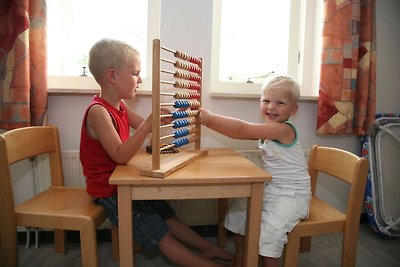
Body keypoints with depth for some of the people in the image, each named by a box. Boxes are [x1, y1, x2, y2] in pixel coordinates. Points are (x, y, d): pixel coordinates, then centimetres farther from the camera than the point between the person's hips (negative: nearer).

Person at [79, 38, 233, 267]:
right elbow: (120, 156, -33)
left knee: (170, 217, 12)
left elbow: (145, 128, 10)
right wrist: (148, 125, -44)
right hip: (109, 191, -9)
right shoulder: (98, 111, -25)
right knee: (162, 235, -2)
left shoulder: (120, 105, 4)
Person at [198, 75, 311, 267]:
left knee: (269, 228, -25)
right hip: (270, 189, 9)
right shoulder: (267, 130, 4)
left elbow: (242, 130, -31)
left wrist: (210, 117, -26)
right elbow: (240, 132, 2)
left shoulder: (284, 129, -24)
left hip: (292, 195, -9)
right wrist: (209, 121, -9)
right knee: (238, 207, 13)